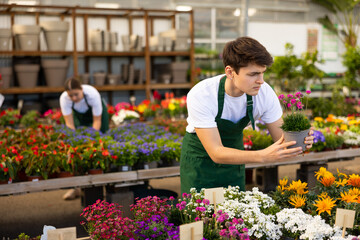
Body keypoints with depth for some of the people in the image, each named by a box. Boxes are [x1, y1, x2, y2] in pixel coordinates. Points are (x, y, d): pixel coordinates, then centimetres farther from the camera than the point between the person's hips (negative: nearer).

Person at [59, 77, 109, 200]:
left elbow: (97, 121, -32)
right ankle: (76, 187, -5)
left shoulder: (92, 94, -39)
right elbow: (69, 124, -33)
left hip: (97, 113, -2)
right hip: (79, 115, 2)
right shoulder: (64, 98, -33)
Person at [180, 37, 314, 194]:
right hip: (201, 156, -3)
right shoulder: (200, 95, -33)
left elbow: (281, 140, -12)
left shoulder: (264, 93, -21)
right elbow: (216, 153, -34)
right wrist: (263, 156, -46)